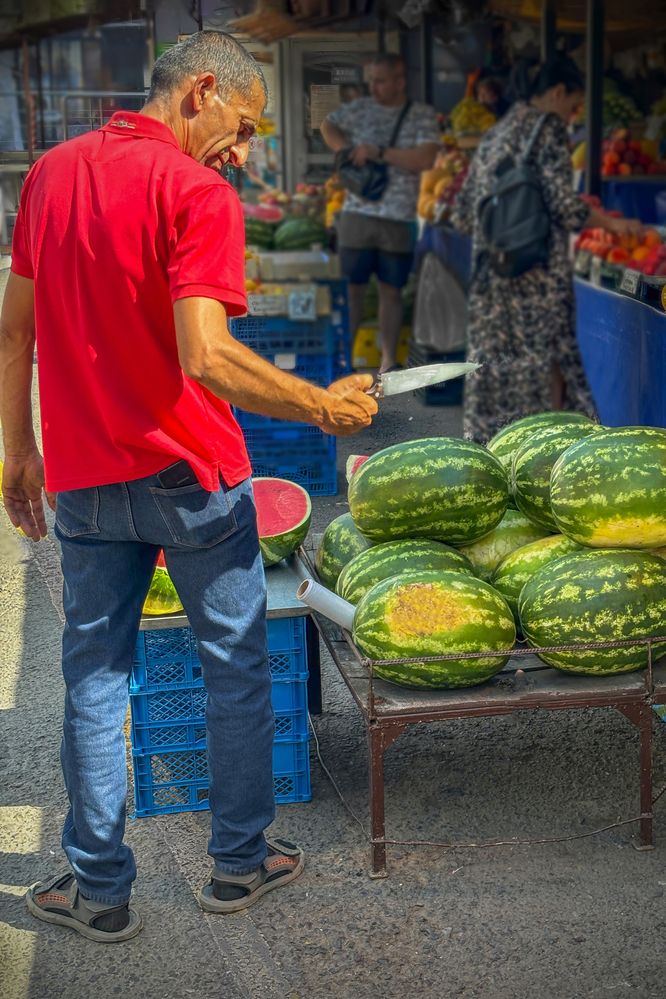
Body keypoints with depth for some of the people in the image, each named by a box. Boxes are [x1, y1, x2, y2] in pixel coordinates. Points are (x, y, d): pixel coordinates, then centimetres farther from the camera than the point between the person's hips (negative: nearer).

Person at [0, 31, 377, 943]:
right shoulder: (196, 193, -15)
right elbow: (206, 358, -26)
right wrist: (324, 407, -16)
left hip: (82, 480, 5)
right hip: (190, 475, -5)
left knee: (94, 675, 13)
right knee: (236, 664, 13)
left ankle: (99, 888, 21)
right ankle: (240, 860, 25)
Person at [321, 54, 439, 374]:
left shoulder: (422, 116, -1)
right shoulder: (359, 108, 7)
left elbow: (425, 159, -14)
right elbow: (328, 126, 21)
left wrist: (379, 152, -18)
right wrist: (344, 150, 1)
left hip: (399, 219, -1)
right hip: (357, 213, 2)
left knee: (391, 290, 8)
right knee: (351, 286, 3)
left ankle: (389, 360, 15)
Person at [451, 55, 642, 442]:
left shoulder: (495, 133, 17)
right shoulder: (548, 128, -6)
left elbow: (464, 213, 17)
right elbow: (563, 204, -13)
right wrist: (613, 224, 1)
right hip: (538, 273, -7)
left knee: (496, 362, 9)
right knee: (545, 361, 1)